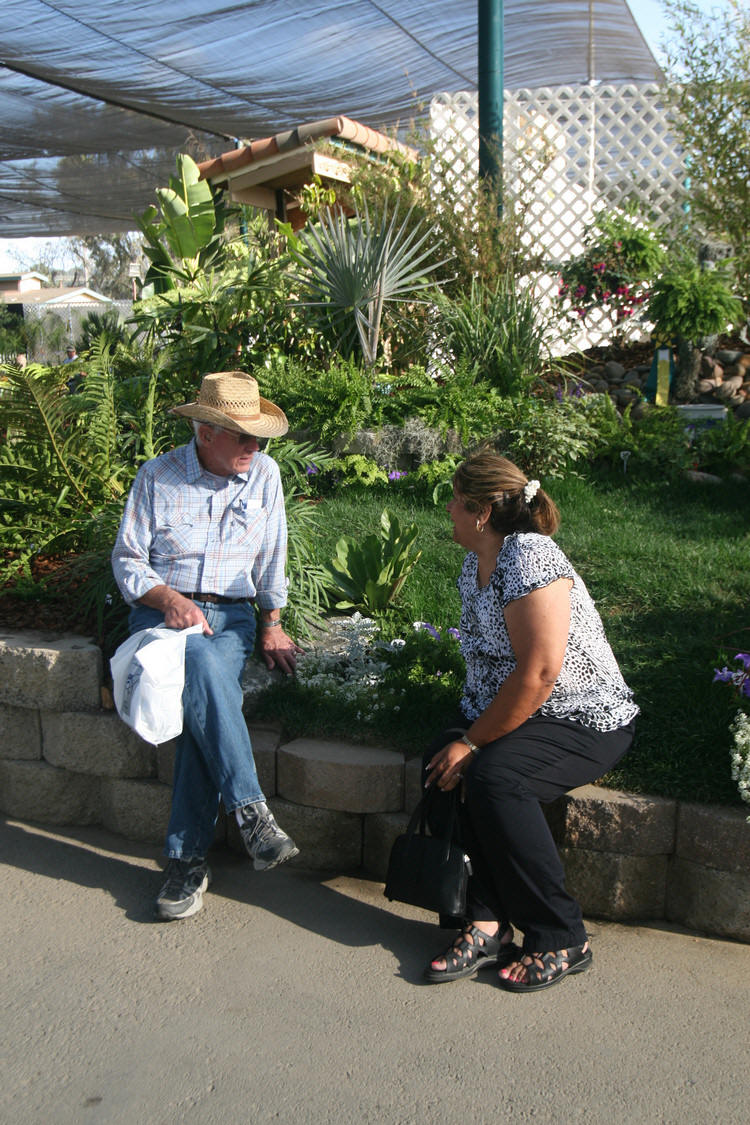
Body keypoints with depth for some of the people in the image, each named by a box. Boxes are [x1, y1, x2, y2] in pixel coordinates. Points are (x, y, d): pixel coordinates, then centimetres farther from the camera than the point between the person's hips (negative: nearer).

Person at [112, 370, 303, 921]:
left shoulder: (265, 474, 6)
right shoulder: (157, 476, 0)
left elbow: (273, 557, 14)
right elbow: (128, 559, 2)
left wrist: (272, 625, 11)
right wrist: (168, 599, -16)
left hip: (231, 616, 2)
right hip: (163, 610, -1)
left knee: (207, 697, -29)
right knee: (203, 667, -38)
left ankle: (188, 857, -20)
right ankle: (252, 814, -33)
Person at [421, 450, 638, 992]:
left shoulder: (529, 557, -22)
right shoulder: (476, 564, 9)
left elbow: (538, 673, -27)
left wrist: (473, 743, -21)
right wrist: (464, 733, -1)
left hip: (587, 720, -8)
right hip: (517, 715, 8)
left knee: (493, 775, -32)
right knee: (445, 767, -20)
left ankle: (562, 940, -15)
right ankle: (488, 926, -15)